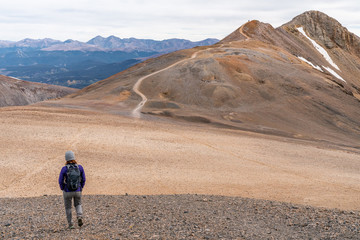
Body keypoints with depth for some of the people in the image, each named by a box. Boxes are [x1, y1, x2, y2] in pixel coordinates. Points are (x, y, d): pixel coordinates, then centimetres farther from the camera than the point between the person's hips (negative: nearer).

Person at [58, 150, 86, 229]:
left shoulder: (64, 169, -16)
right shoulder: (80, 167, -10)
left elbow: (60, 181, -8)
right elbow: (83, 179, -1)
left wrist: (62, 189, 11)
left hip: (67, 191, -2)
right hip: (78, 191, 2)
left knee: (68, 207, 20)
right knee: (78, 204, 26)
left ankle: (70, 224, 20)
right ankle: (80, 216, -2)